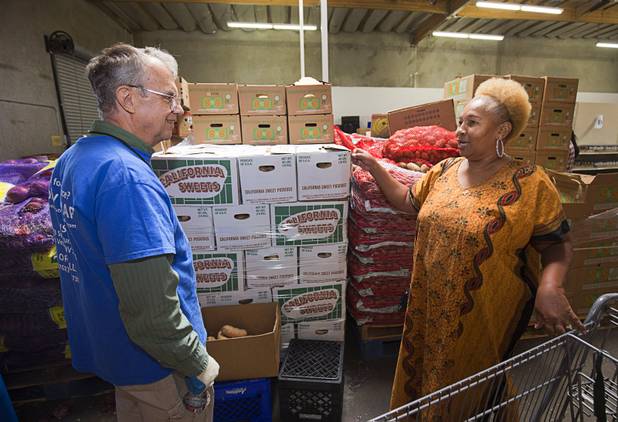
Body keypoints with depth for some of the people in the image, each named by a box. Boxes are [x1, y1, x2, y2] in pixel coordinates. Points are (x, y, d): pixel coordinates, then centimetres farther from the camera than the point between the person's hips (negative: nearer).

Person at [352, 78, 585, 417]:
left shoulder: (529, 182, -14)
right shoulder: (444, 170, 0)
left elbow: (556, 243, -8)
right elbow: (407, 201, 10)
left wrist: (550, 287, -26)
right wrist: (373, 167, 2)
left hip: (485, 312, -4)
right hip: (431, 302, 5)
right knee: (422, 370, 26)